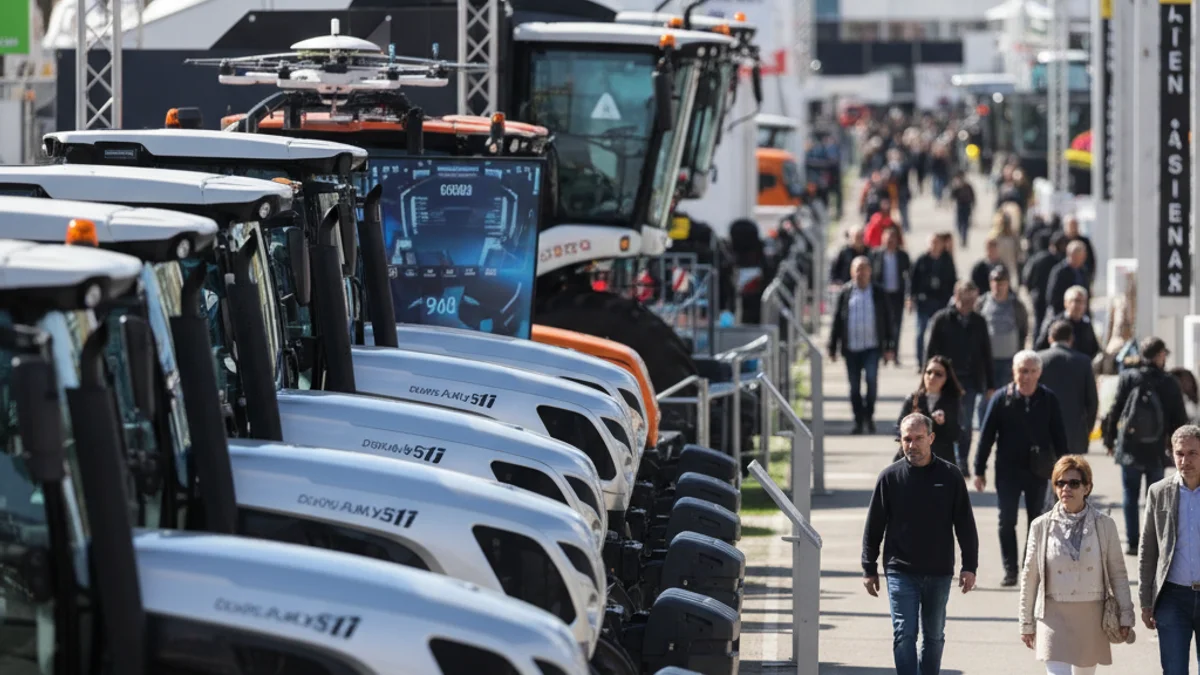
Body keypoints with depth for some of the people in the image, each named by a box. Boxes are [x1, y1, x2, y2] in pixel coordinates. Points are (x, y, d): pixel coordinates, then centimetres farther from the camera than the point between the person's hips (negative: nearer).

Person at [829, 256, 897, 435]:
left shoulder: (878, 293, 5)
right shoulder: (845, 293, 5)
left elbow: (887, 320, 7)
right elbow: (837, 320, 6)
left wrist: (889, 347, 3)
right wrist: (833, 348, 4)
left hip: (872, 347, -1)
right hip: (851, 347, 1)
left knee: (872, 379, -17)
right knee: (855, 387, 4)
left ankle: (869, 416, -1)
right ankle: (859, 421, 15)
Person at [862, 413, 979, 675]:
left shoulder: (949, 476, 0)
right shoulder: (890, 477, -2)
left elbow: (965, 525, 4)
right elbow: (873, 526, 4)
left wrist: (969, 566, -1)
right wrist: (869, 569, 3)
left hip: (939, 574, 2)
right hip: (901, 572, -2)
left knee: (934, 637, 12)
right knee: (904, 635, -9)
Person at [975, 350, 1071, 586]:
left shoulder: (1048, 399, -2)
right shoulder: (1002, 398, -6)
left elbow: (1059, 436, 4)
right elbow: (987, 435, -2)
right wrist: (979, 470, -3)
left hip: (1038, 470, 1)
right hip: (1008, 469, -1)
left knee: (1036, 520, 10)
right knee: (1007, 520, 0)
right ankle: (1010, 570, 7)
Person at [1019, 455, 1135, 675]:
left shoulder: (1103, 524, -1)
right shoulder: (1042, 526, -1)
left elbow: (1118, 573, 5)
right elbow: (1029, 577, 5)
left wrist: (1125, 615, 2)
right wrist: (1027, 623, 6)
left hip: (1091, 616, 1)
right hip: (1055, 616, -1)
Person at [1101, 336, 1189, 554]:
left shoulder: (1128, 378, -6)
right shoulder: (1169, 384, -6)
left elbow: (1115, 410, -3)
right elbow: (1180, 419, -1)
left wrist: (1110, 439, 9)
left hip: (1130, 449, 0)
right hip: (1156, 452, 0)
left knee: (1130, 496, 8)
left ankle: (1132, 542, 6)